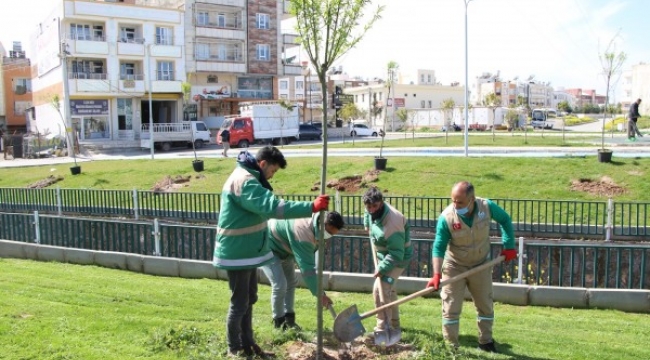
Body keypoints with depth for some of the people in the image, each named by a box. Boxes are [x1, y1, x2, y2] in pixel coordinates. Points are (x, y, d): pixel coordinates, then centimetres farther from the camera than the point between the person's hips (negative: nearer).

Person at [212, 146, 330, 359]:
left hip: (247, 250, 10)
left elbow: (263, 207, 18)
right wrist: (311, 207, -37)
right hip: (238, 253, -10)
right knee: (239, 303, 2)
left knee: (249, 299, 18)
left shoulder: (250, 178, 11)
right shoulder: (244, 181, -24)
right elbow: (272, 206, -35)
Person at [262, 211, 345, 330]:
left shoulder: (315, 225, -10)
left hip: (284, 249, 10)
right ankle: (279, 323, 1)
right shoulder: (303, 231, -39)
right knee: (280, 285, -15)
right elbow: (306, 267, -38)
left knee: (291, 281, 10)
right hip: (268, 247, -10)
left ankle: (288, 320, 18)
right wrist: (319, 293, -35)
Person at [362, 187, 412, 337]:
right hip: (383, 255, 10)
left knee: (380, 290, -19)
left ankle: (383, 328, -12)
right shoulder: (373, 210, -12)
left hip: (397, 258, -10)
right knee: (389, 290, 19)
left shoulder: (391, 224, -37)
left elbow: (396, 254, -34)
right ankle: (394, 326, 34)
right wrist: (368, 225, 11)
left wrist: (381, 268, -33)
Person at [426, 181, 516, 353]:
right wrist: (436, 274, -31)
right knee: (451, 307, 0)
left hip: (481, 265, 3)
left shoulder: (487, 207, -20)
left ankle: (486, 342, 34)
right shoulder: (446, 217, -27)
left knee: (485, 305, 15)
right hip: (454, 267, -3)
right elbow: (439, 247, -23)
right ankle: (450, 346, 14)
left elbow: (505, 220, 1)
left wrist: (509, 245, -4)